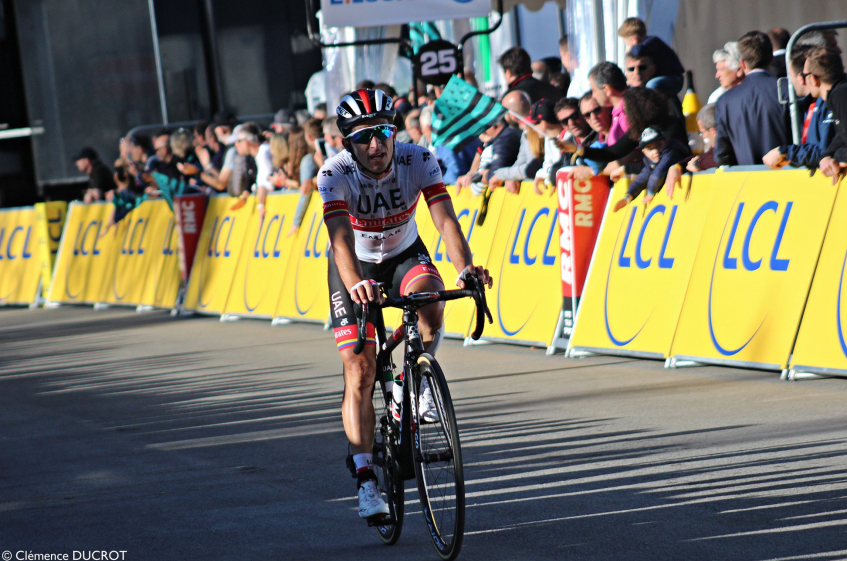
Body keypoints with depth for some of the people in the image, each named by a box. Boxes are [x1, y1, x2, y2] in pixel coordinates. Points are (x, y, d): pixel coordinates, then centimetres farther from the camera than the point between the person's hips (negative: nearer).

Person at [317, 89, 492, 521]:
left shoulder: (418, 162, -25)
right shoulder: (335, 174, -29)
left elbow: (445, 219, -35)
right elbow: (341, 237, -42)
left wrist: (465, 267, -53)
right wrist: (355, 284, -62)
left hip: (405, 254, 1)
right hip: (355, 267, -1)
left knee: (429, 299, -34)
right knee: (360, 374, -9)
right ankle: (366, 481, -3)